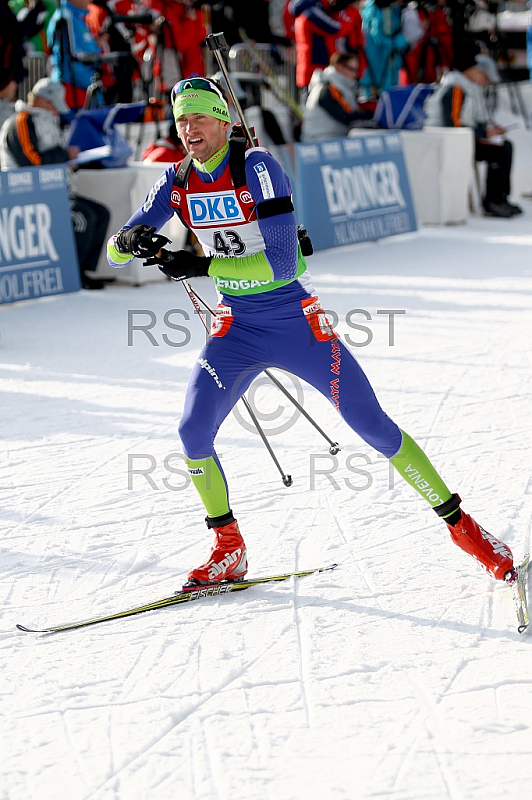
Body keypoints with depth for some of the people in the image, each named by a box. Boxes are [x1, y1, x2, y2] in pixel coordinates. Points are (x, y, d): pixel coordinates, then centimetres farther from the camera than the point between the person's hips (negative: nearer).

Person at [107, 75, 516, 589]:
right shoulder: (178, 182, -2)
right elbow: (114, 253, 2)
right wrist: (130, 241, -22)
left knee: (373, 426, -4)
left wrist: (201, 266, -29)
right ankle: (228, 550, 7)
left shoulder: (257, 167, -18)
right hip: (236, 329, 4)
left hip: (298, 324, -4)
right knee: (193, 432, -13)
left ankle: (462, 526, 9)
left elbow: (282, 263, -24)